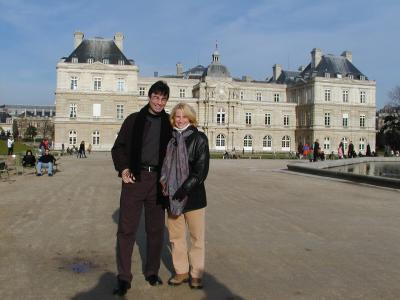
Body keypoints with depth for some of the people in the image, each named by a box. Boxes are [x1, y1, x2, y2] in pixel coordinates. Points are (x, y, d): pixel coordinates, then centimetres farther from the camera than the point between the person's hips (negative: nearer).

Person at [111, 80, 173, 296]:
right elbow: (118, 147, 6)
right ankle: (123, 278, 11)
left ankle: (152, 272, 26)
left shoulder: (169, 124, 7)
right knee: (126, 229, 0)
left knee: (156, 229, 10)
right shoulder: (134, 119, 4)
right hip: (135, 177, -1)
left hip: (158, 180, 2)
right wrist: (123, 168, -9)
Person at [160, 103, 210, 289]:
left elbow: (201, 169, -10)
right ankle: (181, 271, 26)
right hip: (172, 195, 4)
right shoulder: (170, 138, 9)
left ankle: (196, 274, 20)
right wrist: (164, 184, -1)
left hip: (193, 195, -4)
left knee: (197, 236, 4)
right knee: (175, 236, 11)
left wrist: (184, 190, -17)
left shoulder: (199, 138, -3)